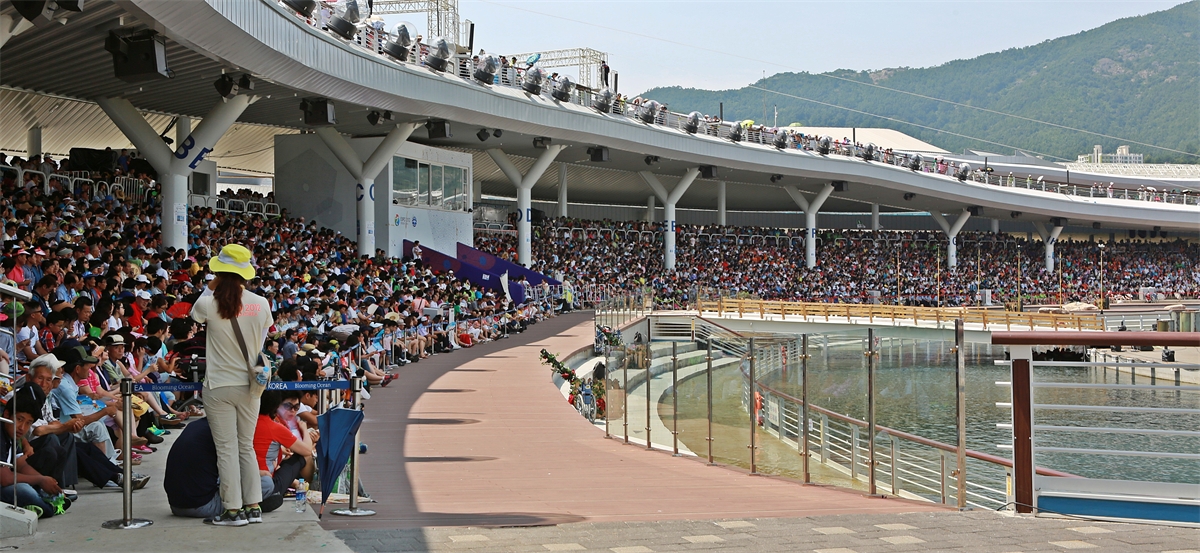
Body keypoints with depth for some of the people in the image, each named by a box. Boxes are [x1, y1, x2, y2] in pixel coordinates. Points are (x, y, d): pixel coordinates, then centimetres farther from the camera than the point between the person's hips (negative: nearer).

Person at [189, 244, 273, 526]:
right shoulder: (261, 303, -6)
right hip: (249, 385, 3)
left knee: (226, 449, 3)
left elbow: (194, 314, 11)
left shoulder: (209, 304, -13)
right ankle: (253, 506, 14)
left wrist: (211, 289, 23)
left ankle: (233, 510, 6)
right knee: (247, 446, 14)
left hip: (219, 386, -3)